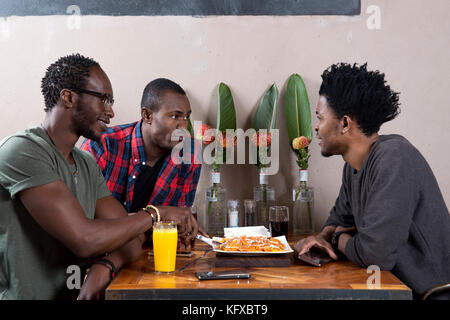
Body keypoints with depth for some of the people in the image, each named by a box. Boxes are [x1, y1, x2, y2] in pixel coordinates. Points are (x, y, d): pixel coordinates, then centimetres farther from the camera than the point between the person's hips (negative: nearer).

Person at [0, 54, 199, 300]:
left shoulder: (87, 164, 12)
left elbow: (128, 238, 7)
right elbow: (84, 240, -20)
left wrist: (104, 268, -13)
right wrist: (156, 213, -10)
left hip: (74, 293, 7)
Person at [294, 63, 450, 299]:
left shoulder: (394, 158, -24)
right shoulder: (354, 165, 5)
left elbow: (375, 254, -28)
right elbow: (341, 217, 20)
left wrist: (339, 239, -7)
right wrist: (324, 236, -2)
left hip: (426, 291, -7)